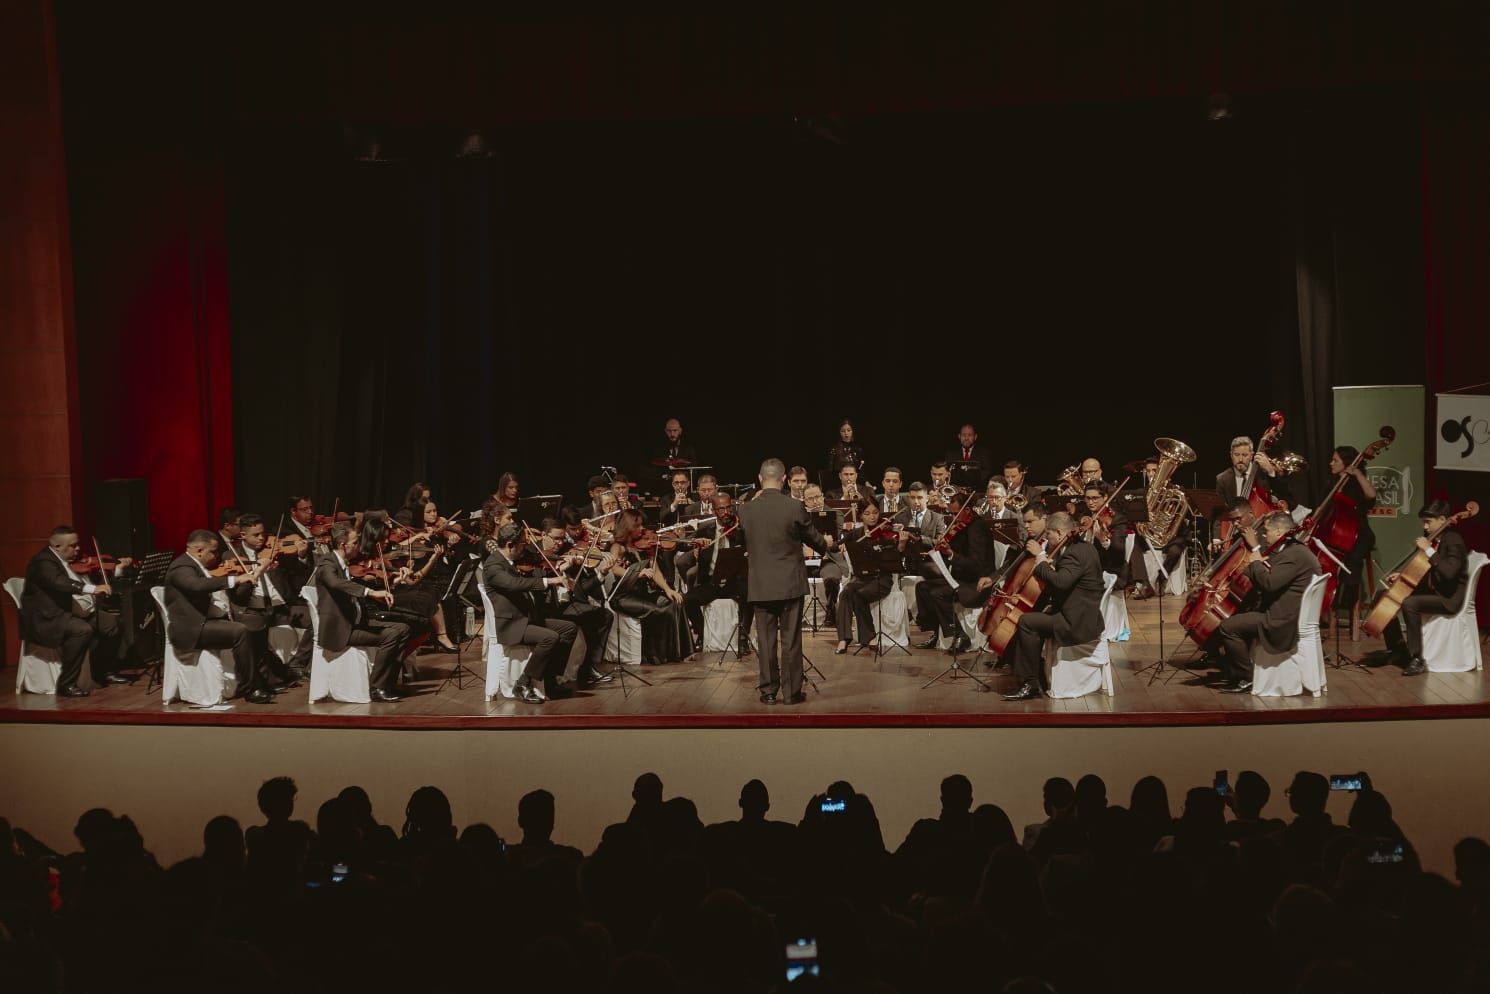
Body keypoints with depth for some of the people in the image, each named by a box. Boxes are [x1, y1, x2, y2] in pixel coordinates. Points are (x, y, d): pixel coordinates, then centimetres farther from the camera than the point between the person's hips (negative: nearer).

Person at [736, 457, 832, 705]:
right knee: (791, 639, 4)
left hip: (760, 585, 2)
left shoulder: (746, 510, -4)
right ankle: (792, 692, 8)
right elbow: (812, 538, 3)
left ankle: (769, 691, 11)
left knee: (765, 640, 7)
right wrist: (826, 544, 27)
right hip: (790, 583, -2)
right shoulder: (795, 507, -11)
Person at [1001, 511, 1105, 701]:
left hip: (1078, 624, -11)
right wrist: (1041, 555, 5)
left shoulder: (1075, 553, -19)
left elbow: (1061, 581, -33)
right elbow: (1060, 576, 20)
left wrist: (1042, 564, -17)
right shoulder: (1082, 547, 14)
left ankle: (1031, 684, -13)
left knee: (1026, 621, -17)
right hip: (1082, 617, 11)